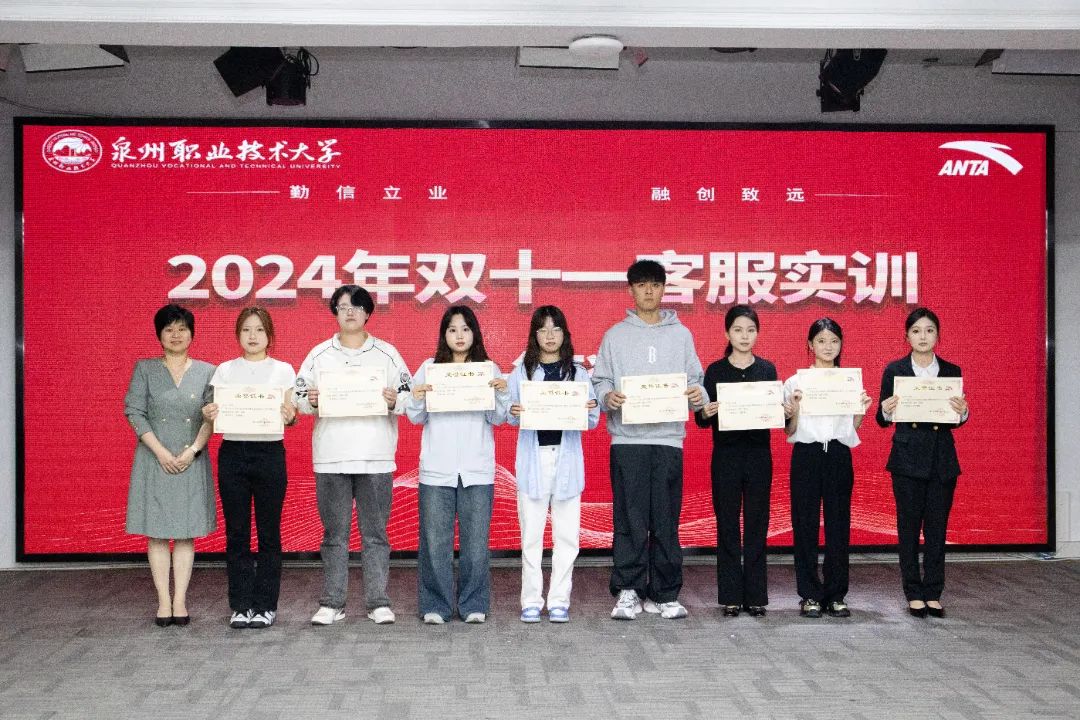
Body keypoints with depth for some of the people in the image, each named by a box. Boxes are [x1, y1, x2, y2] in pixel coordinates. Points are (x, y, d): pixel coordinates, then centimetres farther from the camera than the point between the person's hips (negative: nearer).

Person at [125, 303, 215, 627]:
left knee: (186, 531, 1)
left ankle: (180, 601, 4)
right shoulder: (145, 369, 5)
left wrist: (193, 450, -12)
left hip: (192, 460, 1)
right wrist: (160, 451, -10)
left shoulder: (207, 371, 7)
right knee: (157, 531, 0)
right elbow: (134, 411, -2)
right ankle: (163, 601, 3)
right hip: (155, 458, 0)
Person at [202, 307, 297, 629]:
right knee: (236, 533, 3)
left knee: (268, 533, 2)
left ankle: (265, 605, 11)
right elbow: (216, 412, 6)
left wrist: (290, 417, -23)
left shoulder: (283, 370, 6)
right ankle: (241, 605, 12)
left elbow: (291, 414, 1)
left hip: (270, 453, -1)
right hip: (232, 454, 1)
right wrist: (209, 415, -17)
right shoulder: (225, 370, 9)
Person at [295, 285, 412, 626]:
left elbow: (409, 397, 7)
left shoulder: (387, 353, 8)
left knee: (375, 533, 3)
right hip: (330, 457, 1)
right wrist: (310, 402, -13)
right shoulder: (319, 354, 10)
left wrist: (394, 401, -14)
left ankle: (378, 602, 9)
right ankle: (332, 603, 13)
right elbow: (299, 397, 8)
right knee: (334, 534, 6)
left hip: (376, 457, -1)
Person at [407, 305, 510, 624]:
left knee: (476, 540, 2)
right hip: (436, 469, 0)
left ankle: (474, 604, 12)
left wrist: (502, 393, -14)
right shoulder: (429, 368, 9)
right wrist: (416, 399, -13)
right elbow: (417, 418, 7)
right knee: (435, 540, 1)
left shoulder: (489, 369, 8)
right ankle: (435, 606, 10)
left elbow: (498, 419, 3)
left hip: (477, 469, 0)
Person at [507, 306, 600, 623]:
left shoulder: (578, 373, 9)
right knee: (531, 534, 1)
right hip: (533, 458, 0)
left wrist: (591, 410, -16)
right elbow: (510, 417, 5)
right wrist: (513, 413, -18)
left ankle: (559, 600, 10)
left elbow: (593, 422, 7)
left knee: (566, 534, 1)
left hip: (567, 459, 1)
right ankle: (531, 600, 9)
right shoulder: (521, 372, 7)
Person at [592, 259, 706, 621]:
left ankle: (664, 594, 12)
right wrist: (607, 396, -15)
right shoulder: (616, 335, 9)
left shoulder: (681, 334, 12)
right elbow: (599, 381, 6)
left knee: (666, 522, 3)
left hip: (668, 438, 1)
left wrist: (698, 394, -11)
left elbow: (694, 380, 11)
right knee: (629, 520, -3)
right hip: (627, 439, -1)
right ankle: (627, 591, 5)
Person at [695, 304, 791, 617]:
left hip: (759, 454, 1)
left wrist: (786, 413, -12)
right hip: (726, 455, -1)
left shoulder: (767, 369, 7)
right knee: (727, 525, 2)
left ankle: (755, 595, 12)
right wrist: (705, 413, -20)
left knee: (757, 525, 4)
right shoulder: (715, 371, 2)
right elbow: (702, 420, 2)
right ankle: (731, 596, 9)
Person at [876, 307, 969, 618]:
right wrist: (886, 412, -20)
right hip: (908, 458, -2)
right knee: (909, 527, 1)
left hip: (942, 460, 2)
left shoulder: (951, 371, 7)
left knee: (937, 528, 5)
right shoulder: (894, 370, 1)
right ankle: (914, 595, 10)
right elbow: (883, 420, 2)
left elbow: (956, 421, 9)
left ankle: (933, 595, 13)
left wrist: (962, 412, -13)